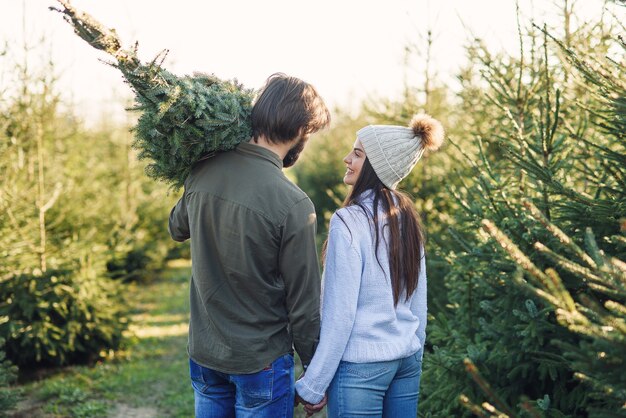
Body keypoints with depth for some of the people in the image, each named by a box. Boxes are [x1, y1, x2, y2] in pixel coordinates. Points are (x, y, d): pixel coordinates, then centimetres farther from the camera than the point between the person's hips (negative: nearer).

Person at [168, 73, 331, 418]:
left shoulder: (202, 173, -7)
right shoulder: (293, 205, -23)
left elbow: (177, 228, 15)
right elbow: (303, 304, -15)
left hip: (202, 354, 5)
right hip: (261, 362, -5)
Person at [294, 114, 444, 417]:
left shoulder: (349, 221, -17)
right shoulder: (406, 215, 4)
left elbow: (339, 314, -17)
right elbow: (418, 300, 10)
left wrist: (312, 386, -11)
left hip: (361, 367, -7)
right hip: (409, 358, 7)